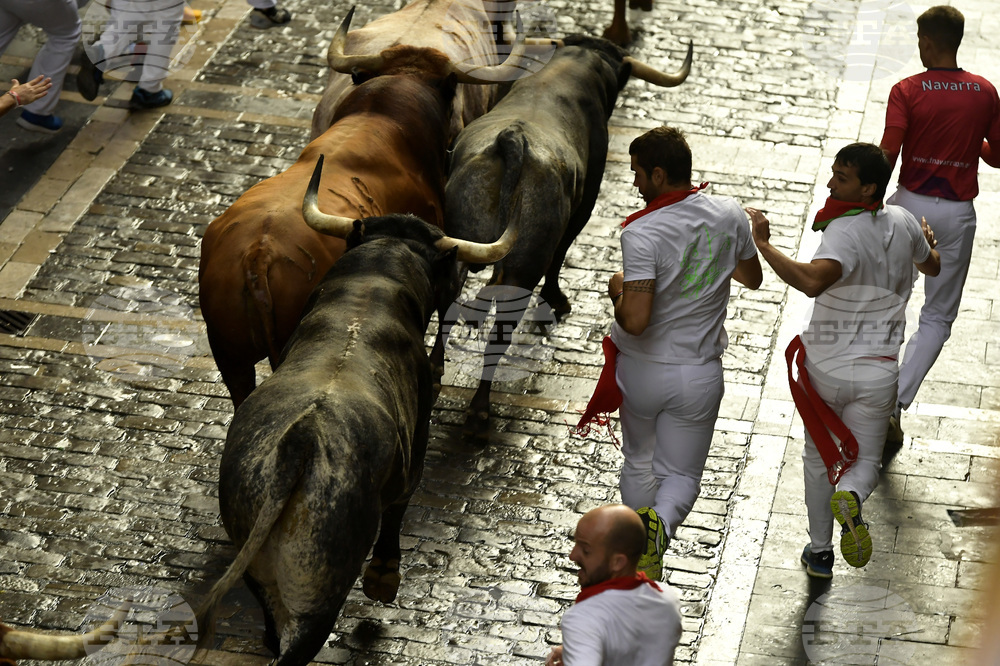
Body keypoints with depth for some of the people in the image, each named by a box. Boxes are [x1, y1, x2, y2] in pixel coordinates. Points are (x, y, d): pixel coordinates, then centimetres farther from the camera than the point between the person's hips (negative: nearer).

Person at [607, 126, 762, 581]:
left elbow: (635, 321, -27)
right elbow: (753, 278, 12)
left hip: (643, 369, -2)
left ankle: (644, 568, 30)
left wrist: (617, 292, -6)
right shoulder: (729, 216, -7)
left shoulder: (642, 233, -22)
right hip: (699, 374, 2)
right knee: (681, 474, 14)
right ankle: (660, 523, -19)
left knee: (640, 464, 21)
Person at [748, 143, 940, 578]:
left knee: (819, 459, 18)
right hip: (876, 371, 3)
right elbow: (932, 266, 21)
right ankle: (850, 496, -21)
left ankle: (819, 553, 25)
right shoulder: (902, 222, -1)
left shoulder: (846, 232, -21)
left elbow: (812, 281, -41)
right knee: (864, 460, 14)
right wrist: (927, 243, 43)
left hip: (825, 367, -3)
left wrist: (762, 244, -36)